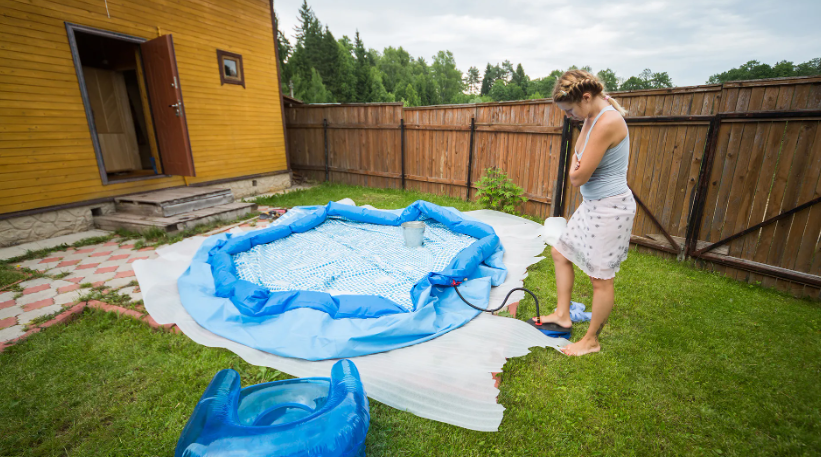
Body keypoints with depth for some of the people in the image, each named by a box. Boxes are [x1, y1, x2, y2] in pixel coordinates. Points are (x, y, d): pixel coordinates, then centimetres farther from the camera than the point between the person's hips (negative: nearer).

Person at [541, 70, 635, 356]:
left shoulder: (608, 122, -24)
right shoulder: (592, 118, 6)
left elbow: (577, 177, -22)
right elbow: (576, 164, 10)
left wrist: (576, 170, -2)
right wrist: (578, 167, -11)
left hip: (610, 208, -10)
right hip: (592, 205, 10)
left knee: (601, 278, 3)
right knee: (560, 253, 17)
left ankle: (591, 341, 22)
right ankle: (563, 314, 32)